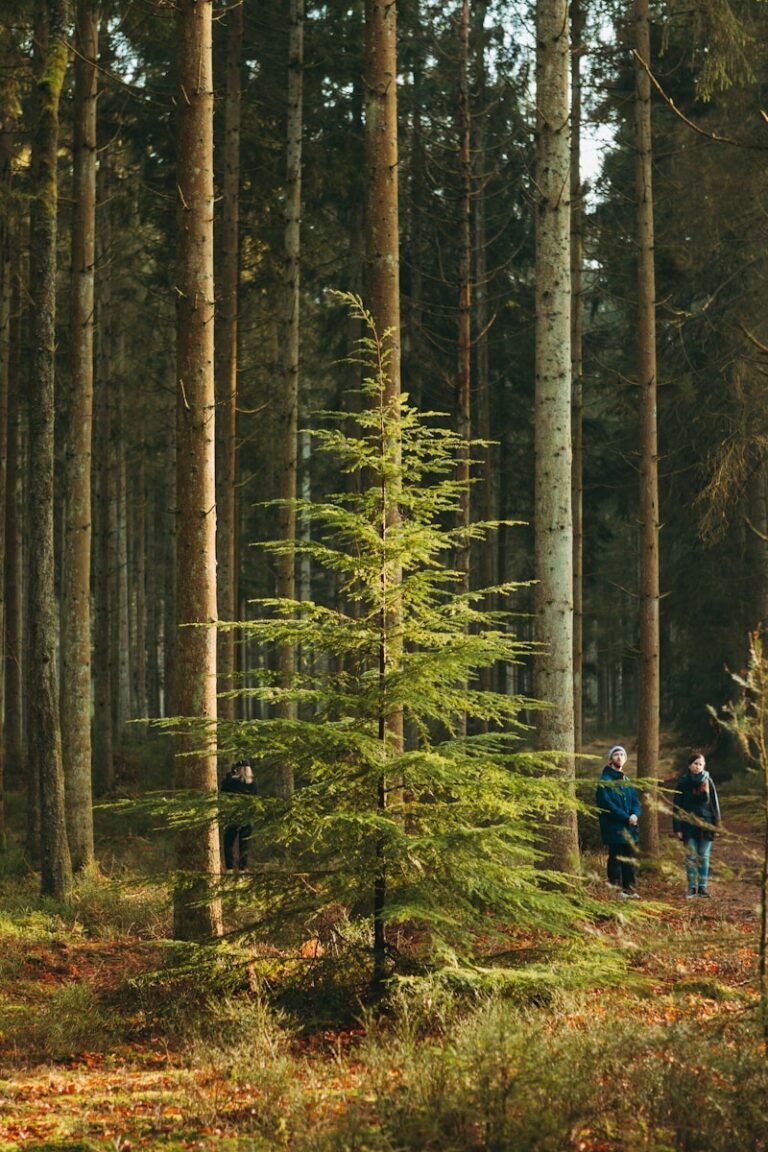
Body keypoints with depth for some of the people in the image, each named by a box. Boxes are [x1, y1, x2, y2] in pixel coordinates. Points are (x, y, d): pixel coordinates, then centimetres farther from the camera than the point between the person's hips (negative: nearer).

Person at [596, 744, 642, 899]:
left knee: (631, 860, 9)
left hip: (629, 828, 7)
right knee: (615, 859, -4)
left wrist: (635, 814, -9)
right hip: (613, 827, -7)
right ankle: (616, 889, 0)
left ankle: (629, 888, 16)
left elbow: (636, 801, 13)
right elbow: (606, 803, -15)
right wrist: (625, 817, -18)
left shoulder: (627, 780, 18)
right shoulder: (606, 780, -6)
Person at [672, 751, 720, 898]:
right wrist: (678, 828, -5)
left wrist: (716, 824, 2)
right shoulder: (683, 782, -2)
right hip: (689, 824, -1)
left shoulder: (707, 781, 2)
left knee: (704, 856, 4)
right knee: (691, 856, 0)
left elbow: (714, 803, 6)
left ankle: (703, 886, 9)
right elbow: (677, 806, -1)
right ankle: (692, 887, 6)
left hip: (705, 824, 1)